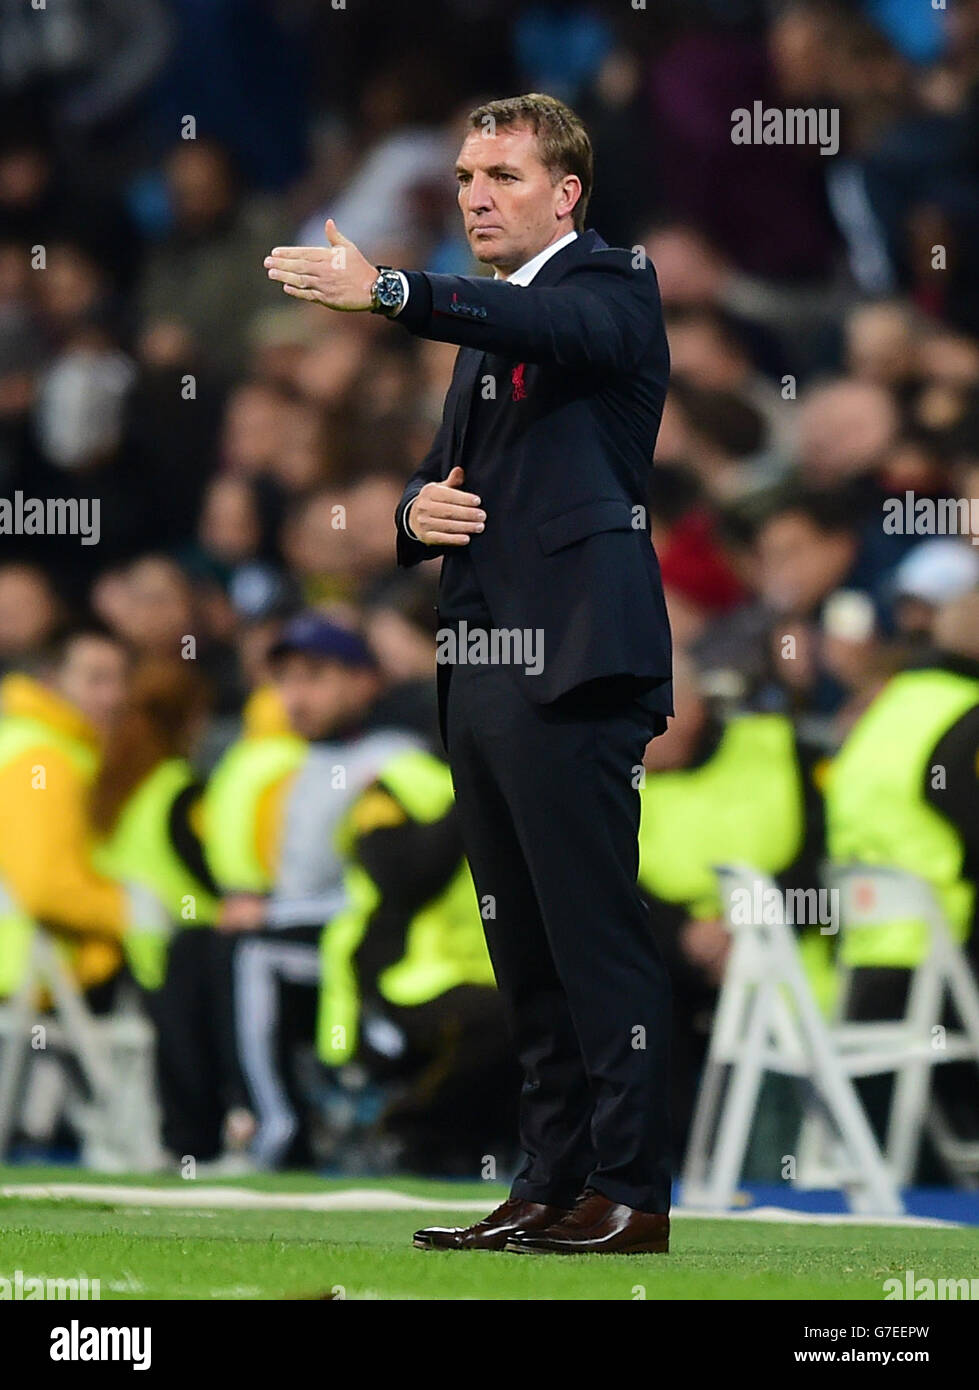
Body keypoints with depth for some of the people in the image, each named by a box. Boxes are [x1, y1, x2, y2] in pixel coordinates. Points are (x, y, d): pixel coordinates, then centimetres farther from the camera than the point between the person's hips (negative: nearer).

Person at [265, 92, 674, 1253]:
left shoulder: (611, 290, -3)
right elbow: (439, 473, 29)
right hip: (482, 669, 9)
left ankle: (630, 1191, -9)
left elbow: (548, 325, -26)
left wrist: (385, 291, -40)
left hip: (570, 673, -9)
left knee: (598, 937, -9)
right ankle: (551, 1187, 14)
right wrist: (419, 512, 3)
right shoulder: (487, 330, 23)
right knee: (524, 953, 10)